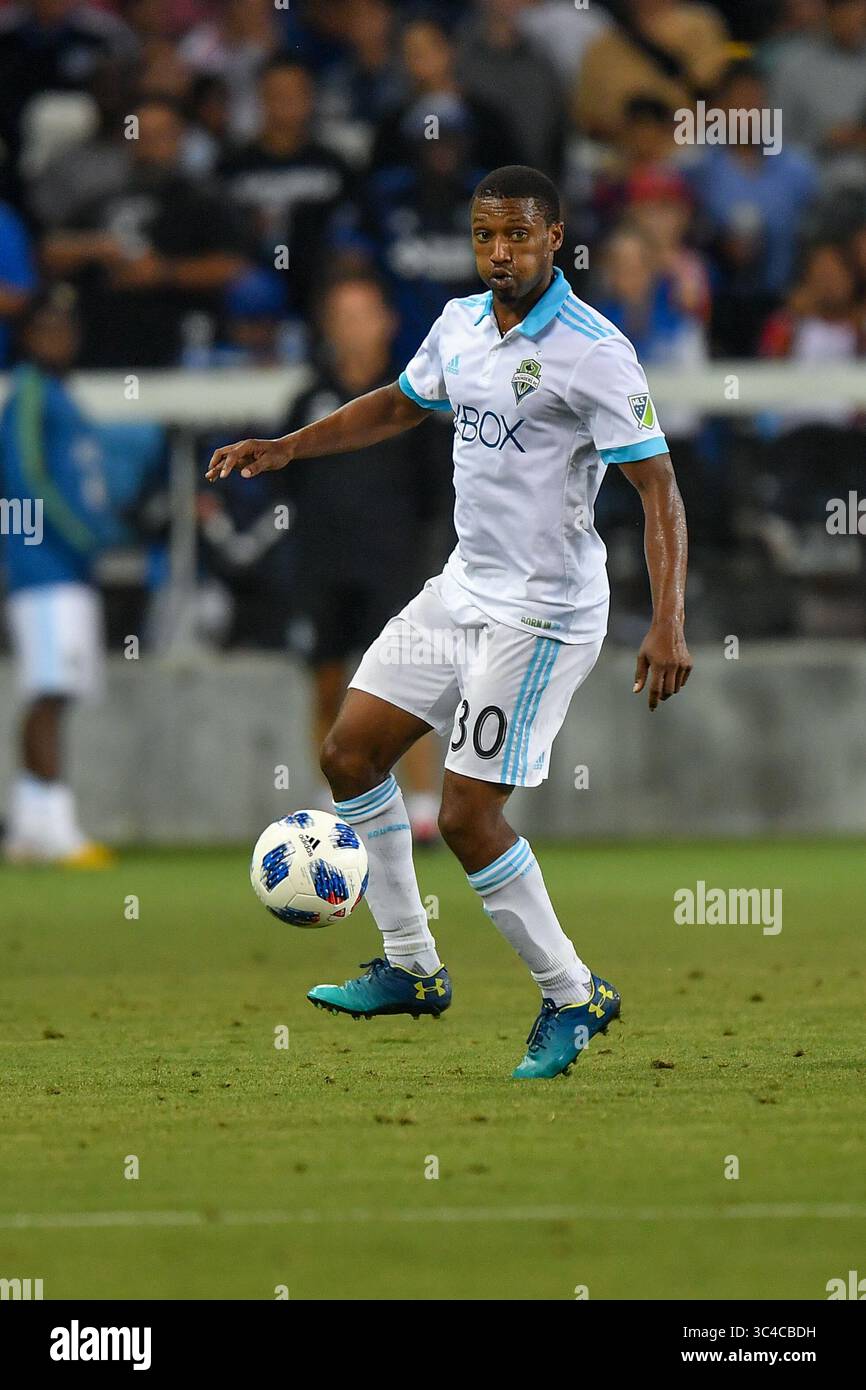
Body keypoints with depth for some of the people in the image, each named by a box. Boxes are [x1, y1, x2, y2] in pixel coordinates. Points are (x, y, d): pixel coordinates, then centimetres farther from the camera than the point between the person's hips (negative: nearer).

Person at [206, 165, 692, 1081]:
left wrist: (667, 625, -29)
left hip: (541, 612, -8)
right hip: (462, 589, 8)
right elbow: (399, 405, 25)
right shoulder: (461, 324, 5)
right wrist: (287, 448, 17)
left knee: (468, 815, -10)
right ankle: (412, 969, 22)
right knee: (350, 753, 10)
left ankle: (572, 998, 7)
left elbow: (656, 485, -20)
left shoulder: (592, 351, -18)